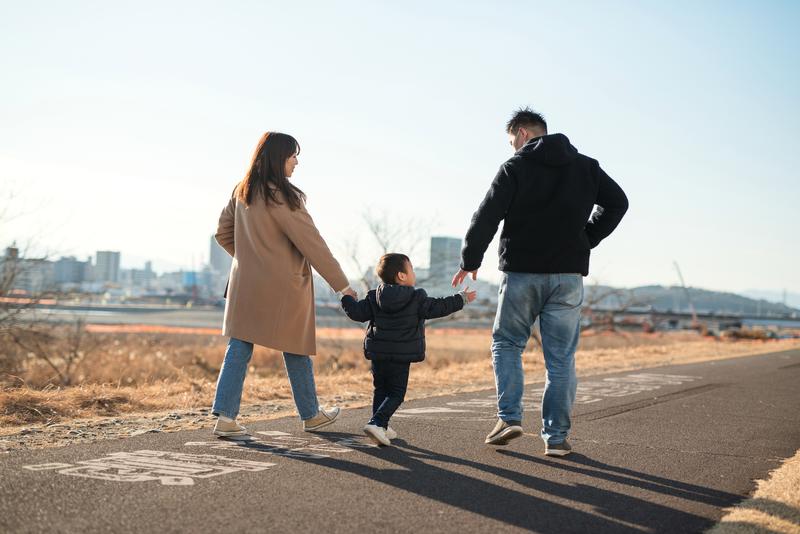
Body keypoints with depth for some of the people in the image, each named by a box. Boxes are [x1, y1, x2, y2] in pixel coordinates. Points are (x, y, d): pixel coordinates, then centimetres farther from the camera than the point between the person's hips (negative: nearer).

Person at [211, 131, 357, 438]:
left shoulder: (242, 192, 5)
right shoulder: (281, 197, -18)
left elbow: (223, 234, 15)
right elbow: (311, 243, -17)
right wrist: (342, 285, -12)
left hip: (246, 284, 6)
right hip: (282, 287, -6)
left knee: (239, 348, 5)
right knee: (296, 350, 9)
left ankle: (225, 417, -4)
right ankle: (310, 415, 24)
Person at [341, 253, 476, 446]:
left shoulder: (374, 298, 3)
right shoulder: (417, 298, -7)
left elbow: (357, 313, 4)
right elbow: (437, 308, -5)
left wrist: (346, 298, 22)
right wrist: (461, 299, 6)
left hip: (377, 353, 5)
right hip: (401, 357, -4)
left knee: (380, 390, 19)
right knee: (396, 394, 2)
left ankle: (382, 427, 21)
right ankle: (376, 423, -16)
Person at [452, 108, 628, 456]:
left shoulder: (515, 168, -3)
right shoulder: (585, 166, 10)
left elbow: (487, 216, -8)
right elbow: (617, 202, 10)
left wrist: (470, 261, 1)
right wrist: (587, 239, 12)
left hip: (522, 273, -2)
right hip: (568, 274, 3)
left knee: (506, 343, 15)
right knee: (561, 357, 6)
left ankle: (509, 416, 2)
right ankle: (556, 436, 6)